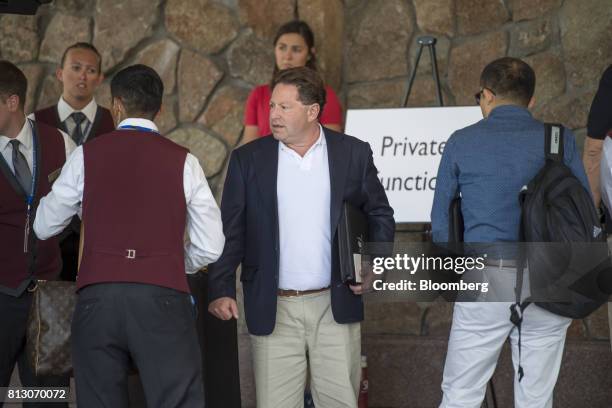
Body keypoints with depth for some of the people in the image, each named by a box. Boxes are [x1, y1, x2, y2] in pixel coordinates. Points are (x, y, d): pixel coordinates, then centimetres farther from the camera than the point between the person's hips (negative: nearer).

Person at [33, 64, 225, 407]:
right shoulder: (182, 161, 6)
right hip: (162, 295, -1)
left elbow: (45, 227, 19)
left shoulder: (88, 155, 8)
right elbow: (210, 247, 7)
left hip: (97, 296, 1)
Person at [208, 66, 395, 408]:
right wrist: (221, 290, -7)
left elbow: (381, 216, 11)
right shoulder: (248, 160, 3)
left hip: (336, 306, 0)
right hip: (274, 311, 0)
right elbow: (230, 231, 2)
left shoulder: (353, 153, 3)